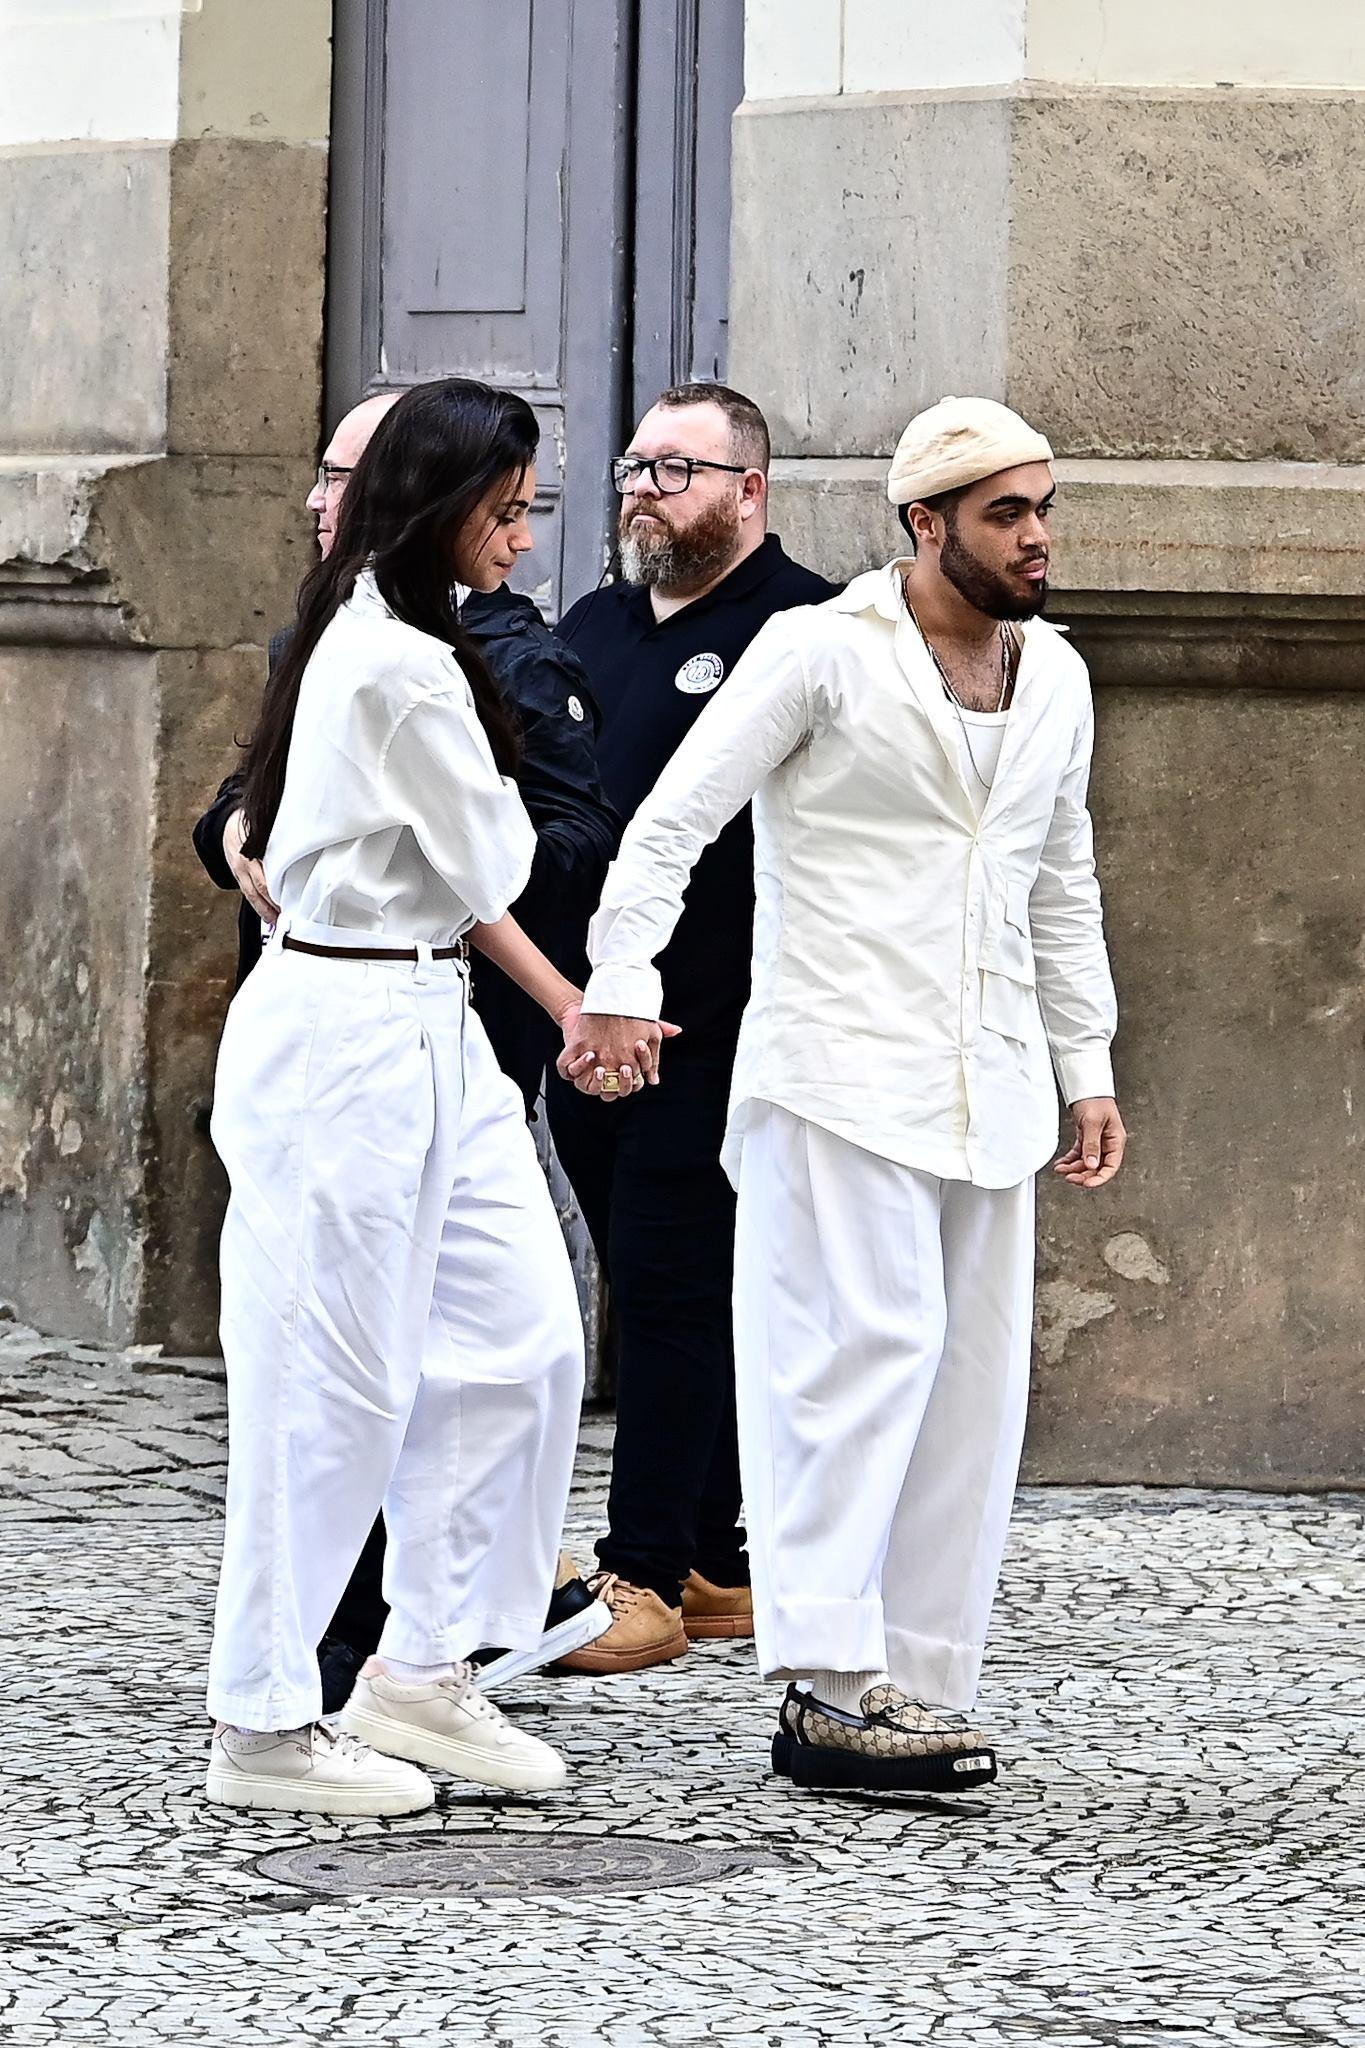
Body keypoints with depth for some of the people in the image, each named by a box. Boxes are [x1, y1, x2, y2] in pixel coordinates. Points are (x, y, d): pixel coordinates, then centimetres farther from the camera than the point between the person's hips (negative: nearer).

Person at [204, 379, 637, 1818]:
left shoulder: (374, 640, 14)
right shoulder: (400, 668, -18)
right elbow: (489, 866, -9)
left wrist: (564, 1002, 16)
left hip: (427, 1034, 10)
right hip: (351, 1036, -10)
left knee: (521, 1340, 9)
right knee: (335, 1385, -3)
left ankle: (423, 1670, 17)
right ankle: (264, 1726, 5)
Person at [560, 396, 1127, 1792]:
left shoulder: (1055, 678, 15)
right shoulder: (824, 651, -5)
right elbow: (673, 820, -7)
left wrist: (1088, 1071, 20)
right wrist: (618, 986, -17)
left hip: (989, 1088, 7)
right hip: (840, 1070, -7)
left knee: (969, 1383, 4)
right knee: (870, 1348, -15)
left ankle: (918, 1687, 9)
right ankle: (827, 1687, -17)